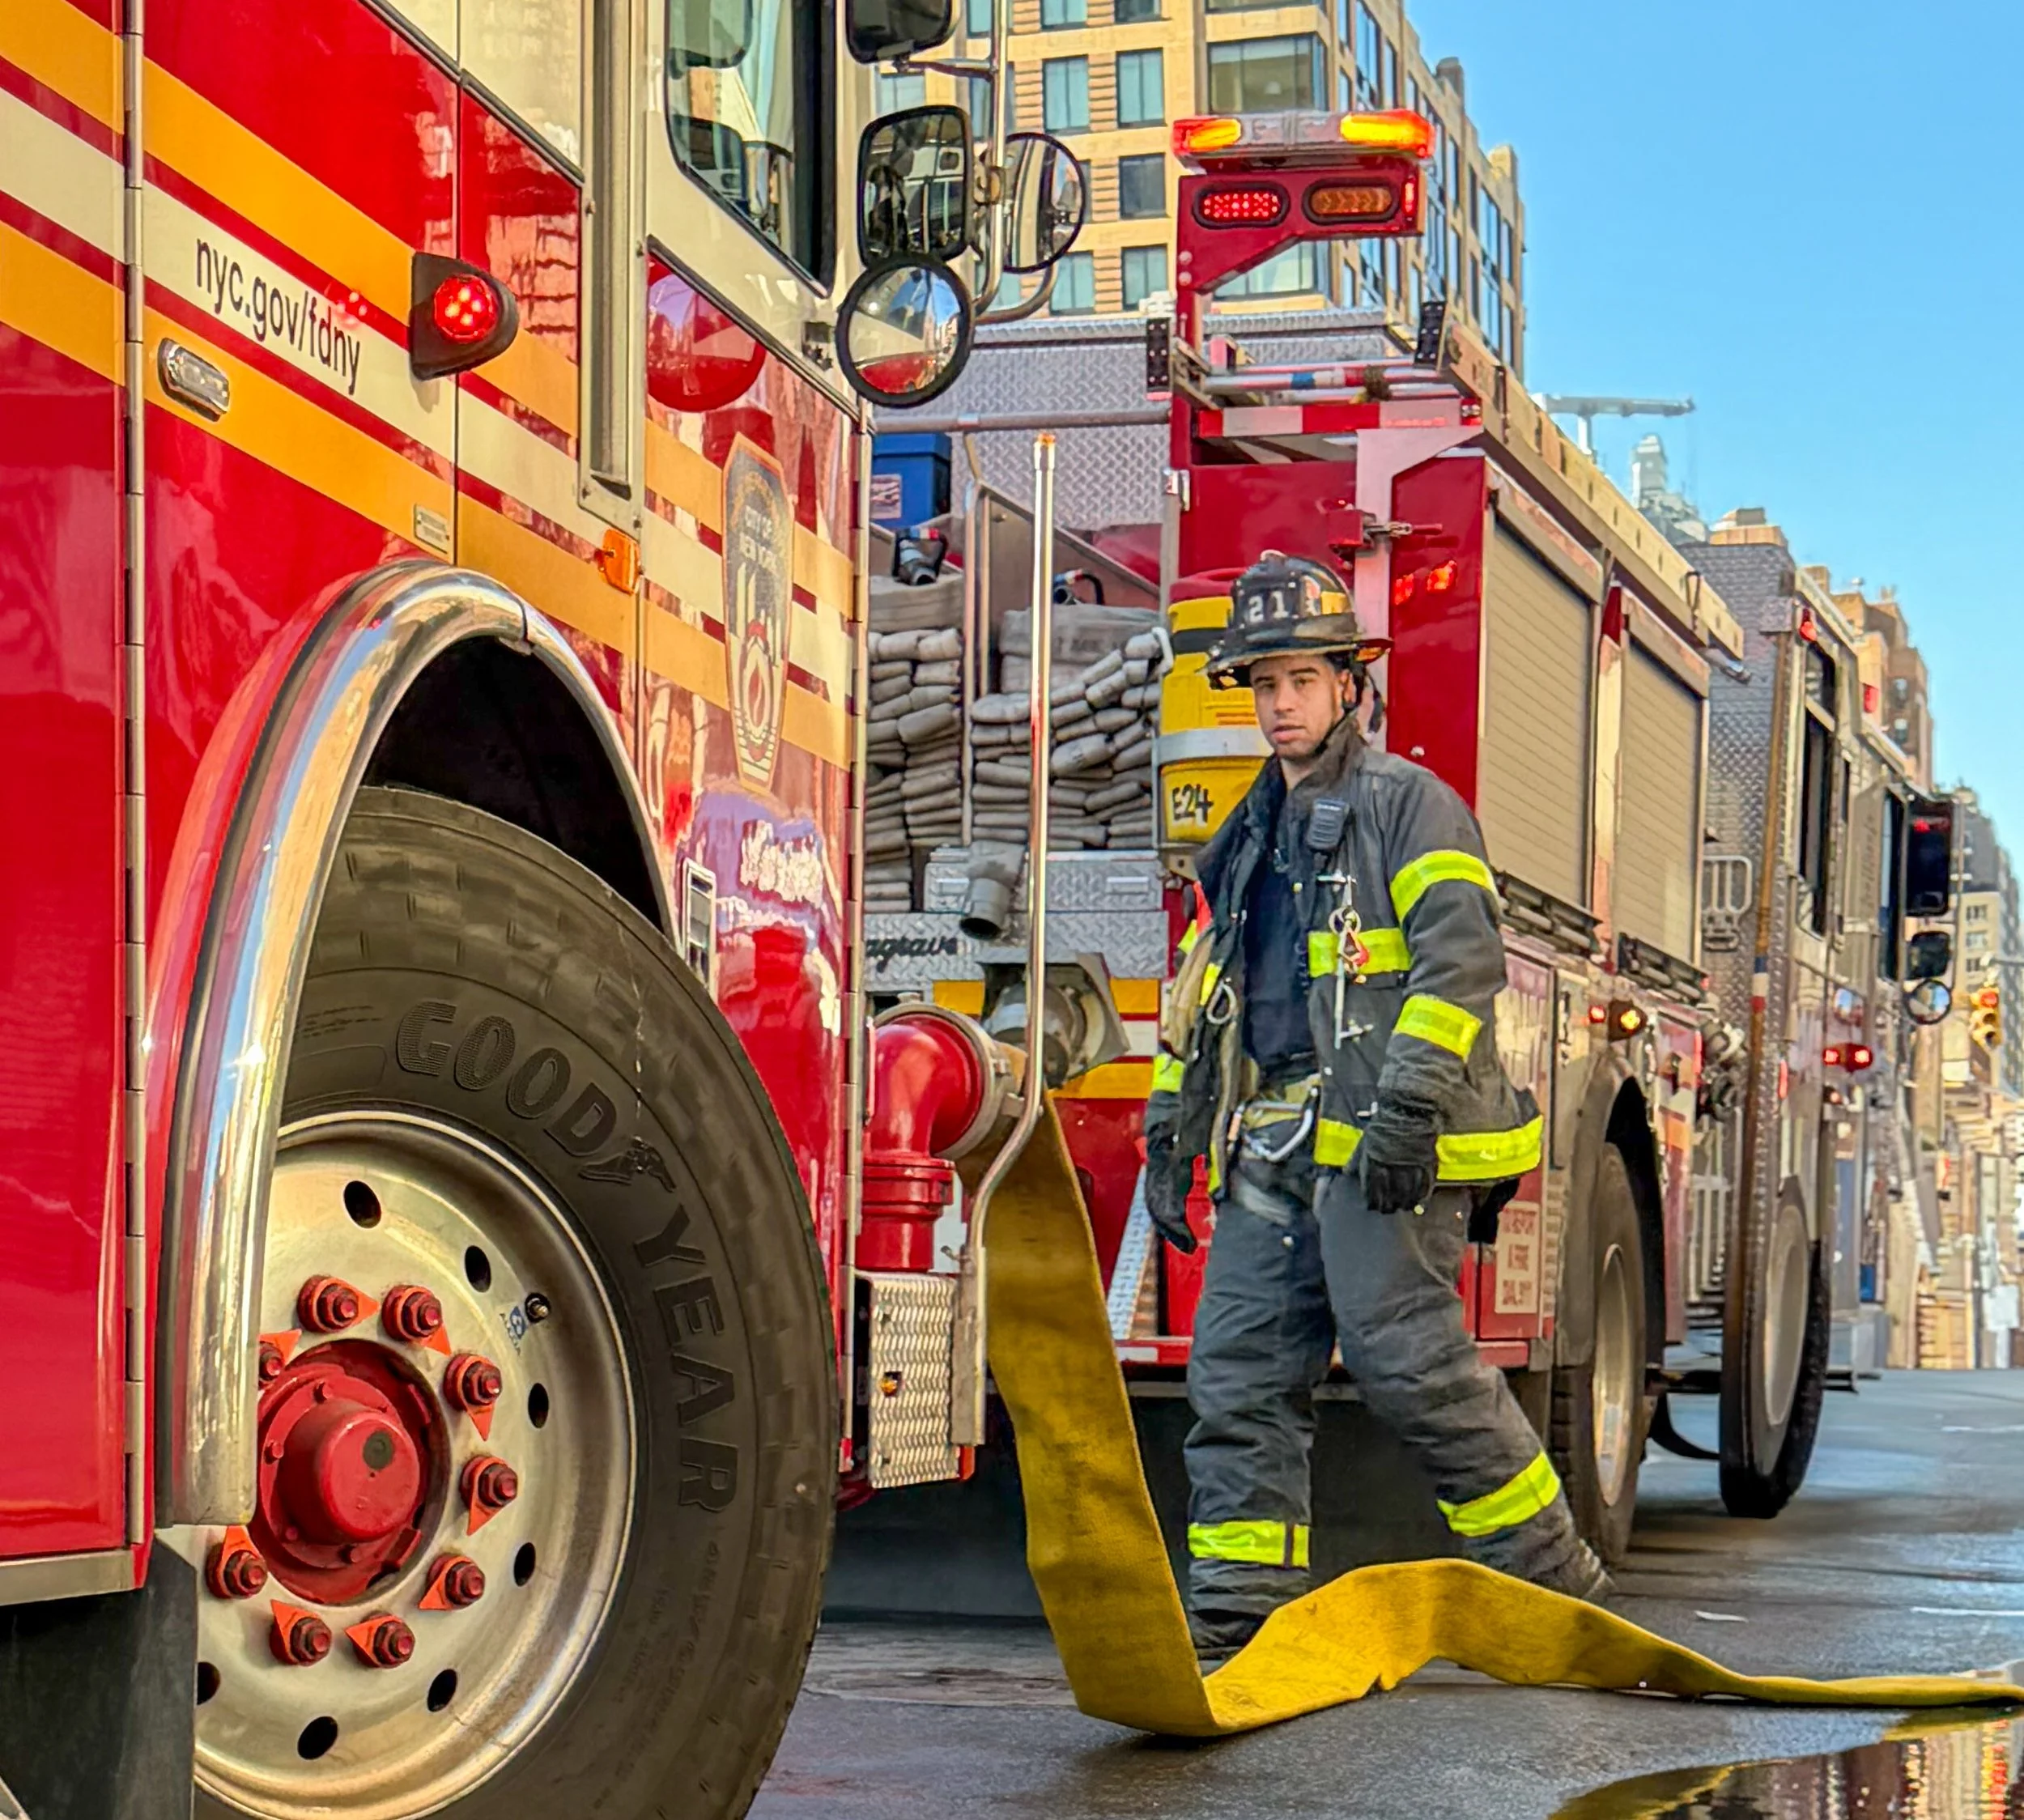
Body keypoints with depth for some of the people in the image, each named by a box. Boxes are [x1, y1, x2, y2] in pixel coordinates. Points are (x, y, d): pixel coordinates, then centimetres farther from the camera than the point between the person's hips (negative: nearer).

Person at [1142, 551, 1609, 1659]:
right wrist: (1171, 1134, 18)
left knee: (1409, 1361, -11)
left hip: (1384, 1149, -7)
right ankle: (1235, 1610, 4)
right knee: (1238, 1373, 1)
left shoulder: (1408, 803, 0)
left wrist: (1409, 1101, -22)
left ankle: (1553, 1581, 1)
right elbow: (1204, 995, 26)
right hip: (1272, 1154, 7)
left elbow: (1461, 958, -12)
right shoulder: (1250, 839, 23)